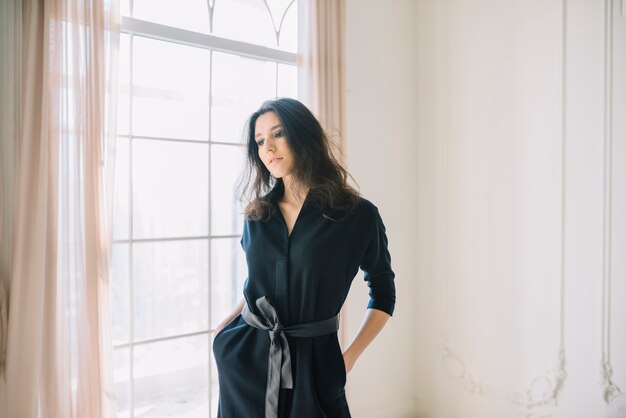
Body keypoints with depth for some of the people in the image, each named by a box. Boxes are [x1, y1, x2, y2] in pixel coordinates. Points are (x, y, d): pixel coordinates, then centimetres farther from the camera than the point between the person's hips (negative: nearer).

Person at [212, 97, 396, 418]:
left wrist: (349, 357, -4)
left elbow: (383, 295, 4)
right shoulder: (257, 216, 3)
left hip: (312, 365, -3)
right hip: (244, 355, 3)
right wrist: (227, 323, 4)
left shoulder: (359, 215, -8)